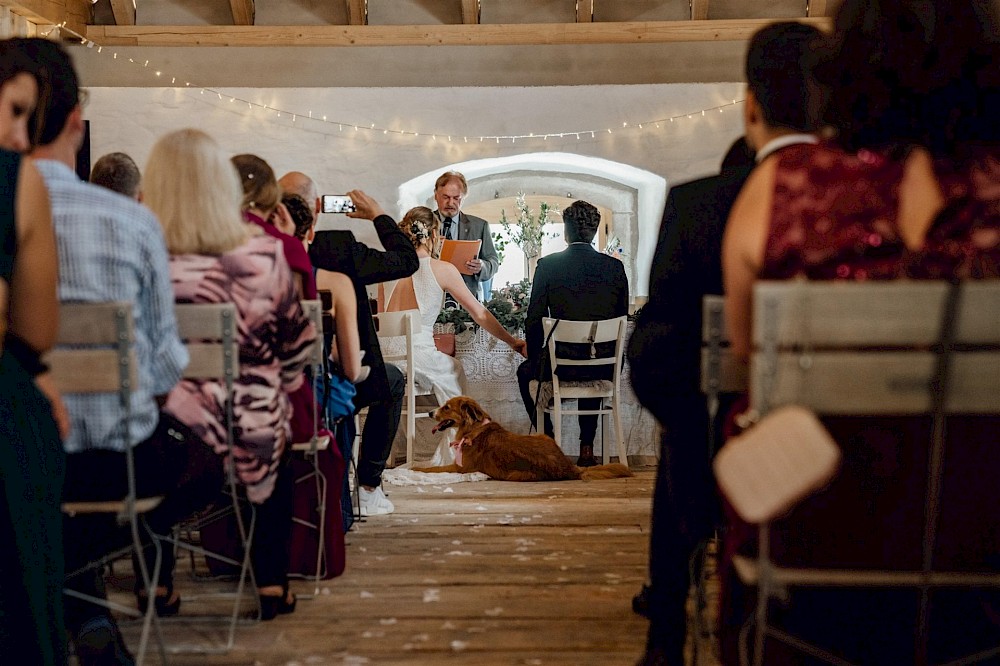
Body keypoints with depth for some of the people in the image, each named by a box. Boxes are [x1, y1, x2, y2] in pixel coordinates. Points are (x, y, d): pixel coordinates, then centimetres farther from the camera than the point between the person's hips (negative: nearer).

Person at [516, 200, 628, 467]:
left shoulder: (547, 265, -8)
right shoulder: (615, 267, -1)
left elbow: (534, 320, -5)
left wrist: (535, 357, 9)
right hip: (605, 367, 3)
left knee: (525, 372, 30)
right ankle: (587, 448, 32)